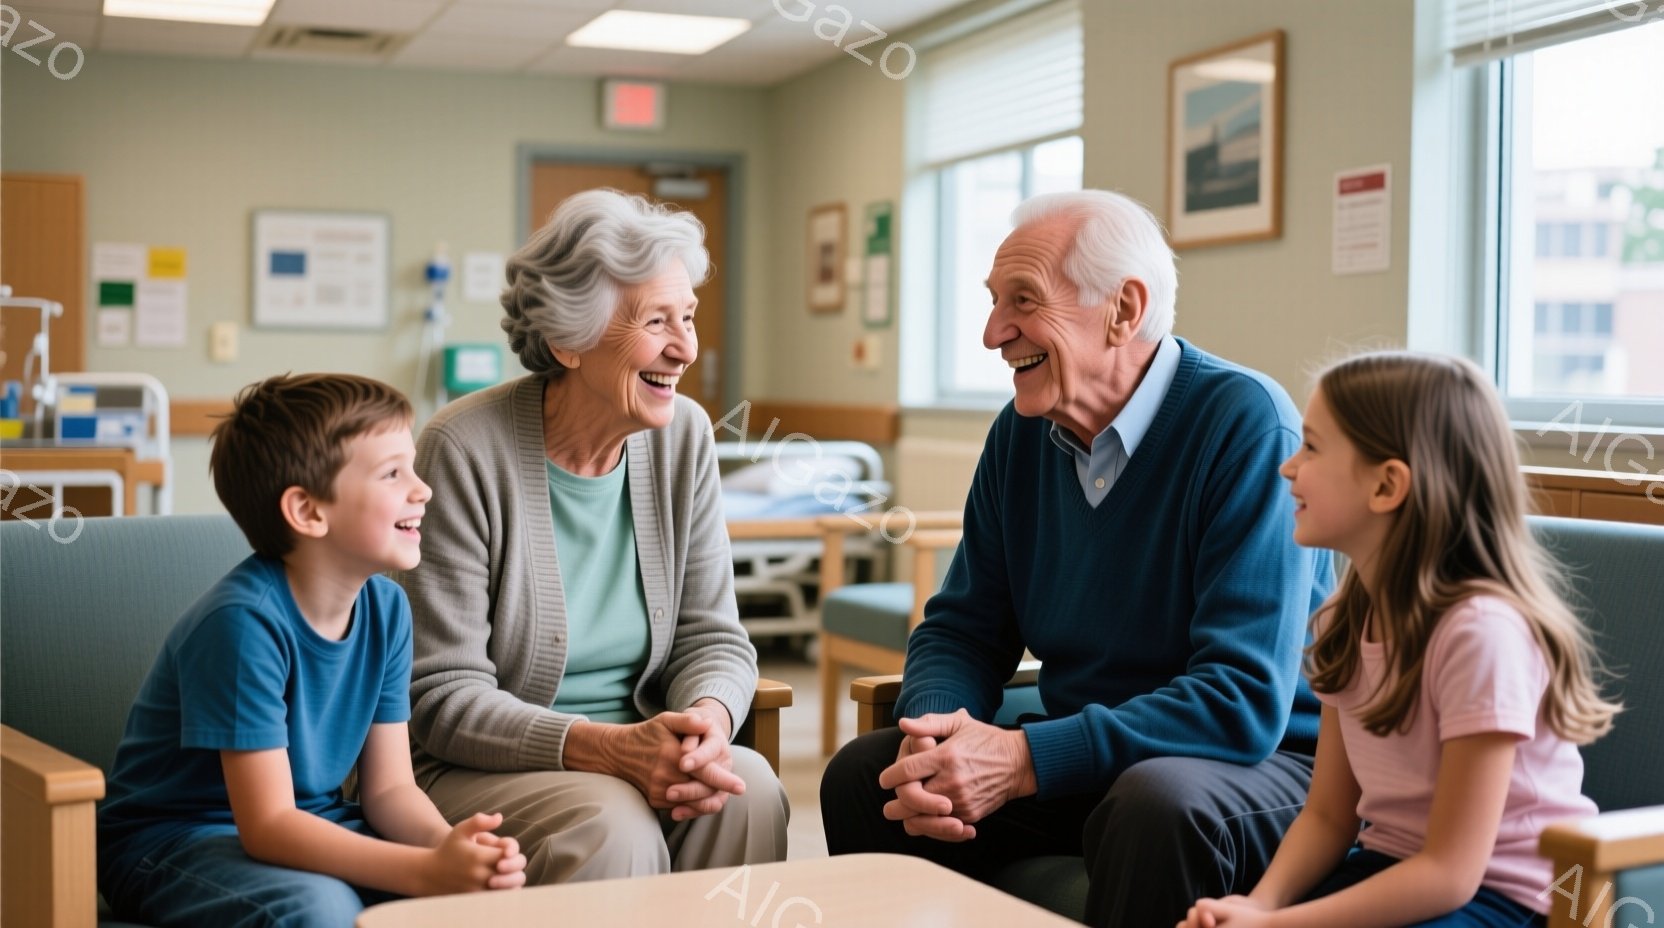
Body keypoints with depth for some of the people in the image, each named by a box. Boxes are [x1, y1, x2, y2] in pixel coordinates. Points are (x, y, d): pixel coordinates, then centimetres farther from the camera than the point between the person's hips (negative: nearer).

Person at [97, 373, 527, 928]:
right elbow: (268, 826, -26)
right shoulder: (246, 621, -25)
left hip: (310, 824, 5)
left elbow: (389, 787, -3)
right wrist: (429, 870, -36)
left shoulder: (385, 608, -4)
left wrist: (448, 844, -25)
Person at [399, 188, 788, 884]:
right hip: (478, 769, -5)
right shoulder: (466, 451, -15)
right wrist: (607, 748, -29)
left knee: (748, 789, -25)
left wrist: (707, 722, -21)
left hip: (637, 744, 5)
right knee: (612, 829, -34)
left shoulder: (683, 435, 1)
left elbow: (713, 636, 3)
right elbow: (442, 696, -15)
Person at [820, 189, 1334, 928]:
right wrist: (935, 729, -18)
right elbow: (962, 628, 6)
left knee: (1154, 801, -37)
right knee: (860, 776, -10)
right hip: (1085, 758, 6)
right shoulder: (1022, 433, 2)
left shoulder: (1246, 425, -19)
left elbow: (1246, 699, -25)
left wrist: (1025, 758, -30)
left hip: (1261, 761, -6)